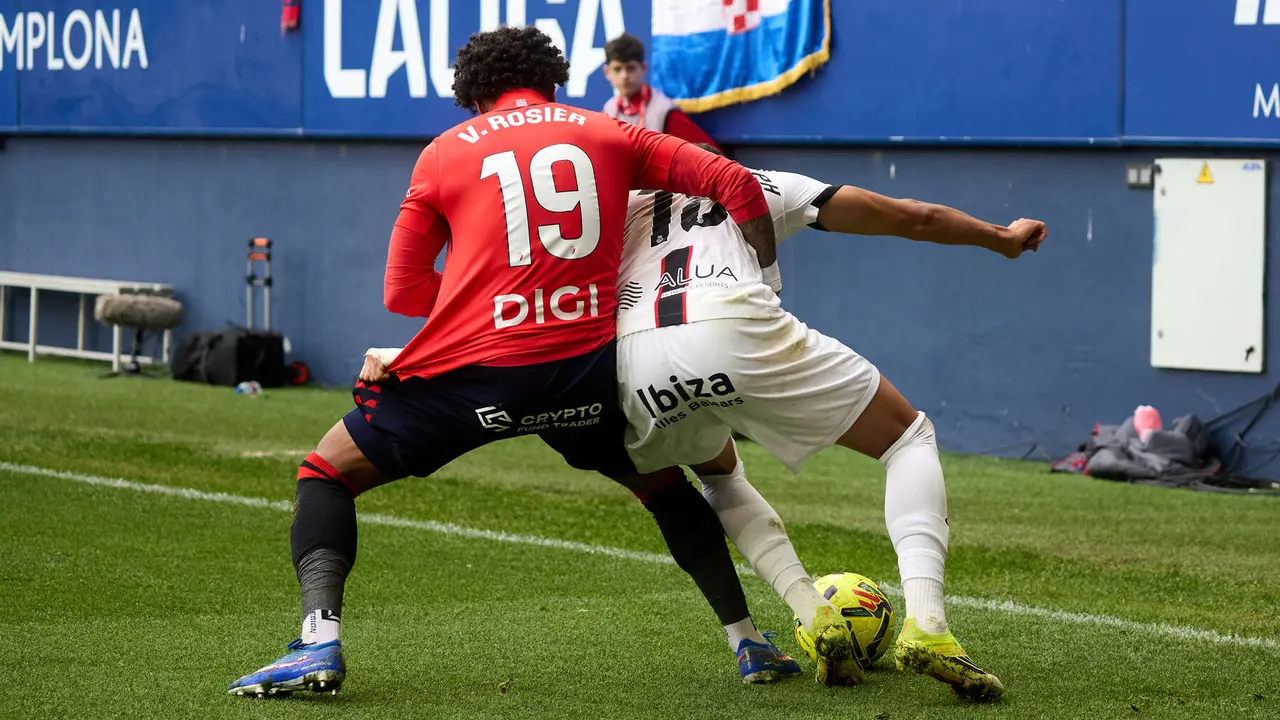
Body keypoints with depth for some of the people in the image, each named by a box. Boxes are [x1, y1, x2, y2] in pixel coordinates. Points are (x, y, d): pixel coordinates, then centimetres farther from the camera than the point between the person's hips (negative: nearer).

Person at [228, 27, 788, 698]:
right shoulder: (608, 136, 15)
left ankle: (319, 641, -7)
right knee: (663, 482, 30)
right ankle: (747, 639, 24)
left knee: (326, 472, 14)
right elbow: (737, 184, 9)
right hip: (587, 367, 2)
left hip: (472, 373, -2)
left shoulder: (445, 152, 12)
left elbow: (401, 291, 13)